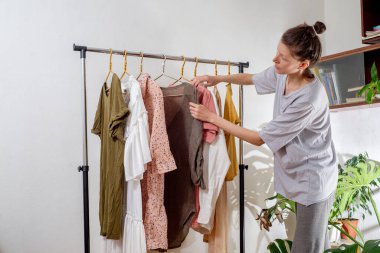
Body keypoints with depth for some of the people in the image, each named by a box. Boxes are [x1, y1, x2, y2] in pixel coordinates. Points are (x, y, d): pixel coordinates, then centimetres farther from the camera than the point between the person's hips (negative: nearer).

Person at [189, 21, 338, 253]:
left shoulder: (309, 100, -33)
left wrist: (212, 117, -22)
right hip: (299, 173, 8)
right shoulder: (281, 74, -9)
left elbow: (259, 139, -25)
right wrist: (218, 78, -1)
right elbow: (252, 78, 15)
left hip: (313, 179, -8)